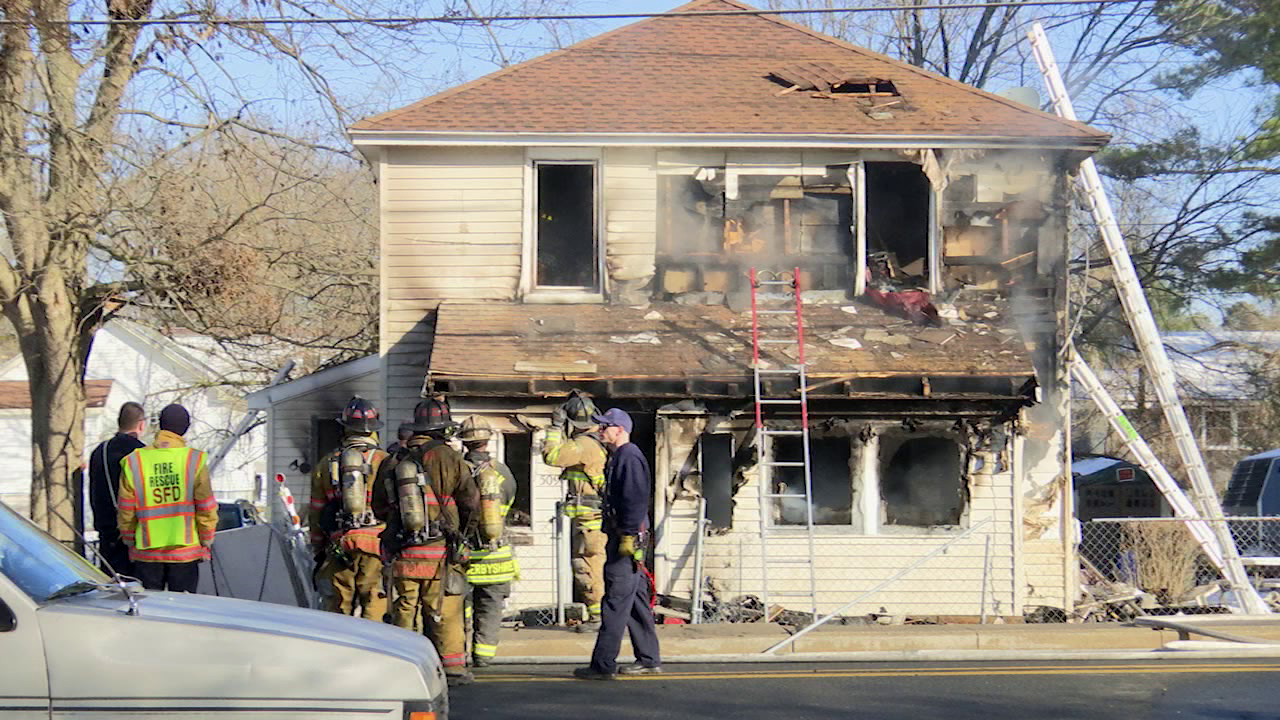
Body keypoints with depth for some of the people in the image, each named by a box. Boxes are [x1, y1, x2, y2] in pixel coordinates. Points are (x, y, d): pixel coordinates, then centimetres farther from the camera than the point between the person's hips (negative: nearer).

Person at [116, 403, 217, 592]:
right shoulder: (194, 461, -7)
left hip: (146, 552, 1)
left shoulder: (133, 462, -3)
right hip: (185, 552, -1)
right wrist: (206, 544, 7)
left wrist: (129, 542, 14)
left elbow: (126, 512, 1)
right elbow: (207, 510, -5)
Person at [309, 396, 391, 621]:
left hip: (338, 546, 2)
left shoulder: (325, 465, 11)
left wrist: (318, 552, 21)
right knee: (374, 612, -2)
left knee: (336, 612, 7)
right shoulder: (384, 462, 0)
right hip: (375, 547, -2)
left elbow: (316, 515, 14)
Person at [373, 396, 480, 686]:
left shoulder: (391, 463, 6)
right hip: (439, 552, -3)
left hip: (403, 553, 3)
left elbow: (380, 509, 14)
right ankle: (453, 667, 5)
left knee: (403, 611, 11)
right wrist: (460, 525, 17)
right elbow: (472, 503, -2)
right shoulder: (446, 457, -6)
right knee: (445, 612, 3)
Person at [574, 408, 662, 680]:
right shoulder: (618, 457, 20)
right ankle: (649, 659, 18)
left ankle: (603, 665, -10)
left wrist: (628, 536, -23)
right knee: (636, 600, 13)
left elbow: (636, 500, -21)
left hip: (628, 537, -11)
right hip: (623, 538, 11)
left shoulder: (629, 457, -13)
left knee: (616, 602, -10)